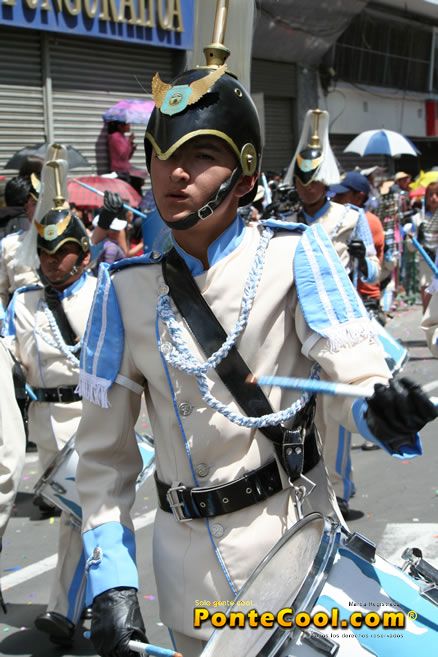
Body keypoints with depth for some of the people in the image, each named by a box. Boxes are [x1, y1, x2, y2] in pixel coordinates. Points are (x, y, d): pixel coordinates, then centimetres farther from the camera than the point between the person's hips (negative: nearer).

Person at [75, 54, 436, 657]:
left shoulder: (291, 253, -8)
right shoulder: (125, 288, -2)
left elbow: (353, 369, -16)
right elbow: (104, 448, 1)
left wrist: (380, 410, -40)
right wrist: (111, 580, -6)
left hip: (297, 531, -2)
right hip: (190, 558, 2)